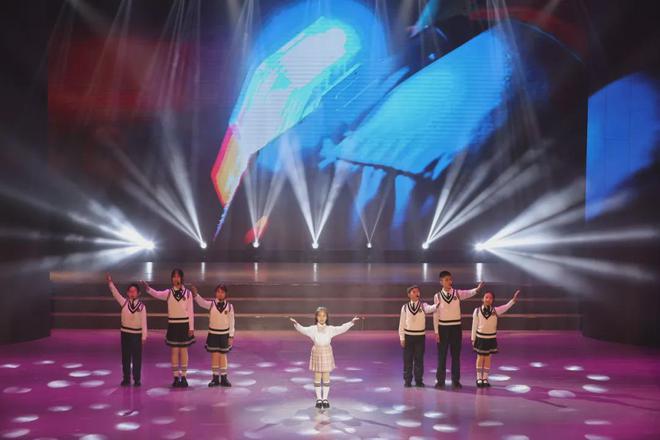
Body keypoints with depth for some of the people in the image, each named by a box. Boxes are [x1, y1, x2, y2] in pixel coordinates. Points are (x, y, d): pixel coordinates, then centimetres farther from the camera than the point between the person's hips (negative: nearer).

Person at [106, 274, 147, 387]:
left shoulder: (142, 306, -6)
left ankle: (137, 379, 10)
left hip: (137, 334, -2)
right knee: (125, 357, 8)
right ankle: (126, 379, 17)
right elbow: (115, 293, -10)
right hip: (125, 333, 2)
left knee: (137, 357, 1)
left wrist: (144, 336, -6)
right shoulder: (124, 302, 0)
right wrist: (110, 283, -23)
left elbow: (143, 322, -5)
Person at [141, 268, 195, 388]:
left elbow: (190, 311, 0)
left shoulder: (187, 293, 0)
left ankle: (183, 377, 11)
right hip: (173, 325, 0)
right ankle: (176, 378, 9)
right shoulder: (169, 292, 0)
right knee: (174, 351, 3)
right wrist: (147, 287, -39)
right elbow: (157, 294, -20)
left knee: (184, 351, 4)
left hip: (184, 325, 0)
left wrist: (191, 328, -4)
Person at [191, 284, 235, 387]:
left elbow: (231, 322, 0)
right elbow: (201, 302, -23)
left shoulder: (229, 306, -3)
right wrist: (195, 294, -41)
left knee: (223, 356, 8)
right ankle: (215, 378, 12)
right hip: (213, 333, 0)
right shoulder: (211, 304, -4)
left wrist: (231, 336, 0)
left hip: (224, 334, 0)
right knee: (214, 356, 3)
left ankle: (223, 378, 16)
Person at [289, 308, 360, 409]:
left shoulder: (330, 329, -2)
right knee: (317, 377, 5)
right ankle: (319, 398, 17)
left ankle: (325, 398, 17)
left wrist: (351, 322, -25)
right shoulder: (312, 329, -4)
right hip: (317, 354, -1)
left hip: (327, 354, 1)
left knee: (326, 377, 5)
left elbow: (342, 328, -11)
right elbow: (303, 330, -18)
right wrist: (296, 324, -37)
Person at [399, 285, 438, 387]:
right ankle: (407, 381, 12)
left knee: (419, 359, 5)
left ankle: (419, 381, 14)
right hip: (408, 336, 0)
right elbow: (402, 323, 2)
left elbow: (429, 309, -26)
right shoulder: (405, 307, 0)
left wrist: (437, 305, -46)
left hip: (420, 336, 0)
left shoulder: (423, 305, -2)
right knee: (407, 359, 4)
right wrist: (402, 337, -1)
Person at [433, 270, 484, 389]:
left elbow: (468, 293, -22)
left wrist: (477, 289, -43)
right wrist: (436, 332, -4)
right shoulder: (437, 296, -3)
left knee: (456, 355, 6)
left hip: (456, 328, 1)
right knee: (441, 355, 4)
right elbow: (436, 315, -1)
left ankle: (456, 381, 14)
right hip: (443, 328, -1)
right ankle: (440, 381, 13)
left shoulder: (458, 293, -1)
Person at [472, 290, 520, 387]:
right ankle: (479, 379, 17)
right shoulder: (477, 311, -10)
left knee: (488, 357, 9)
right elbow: (474, 325, -3)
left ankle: (485, 378, 18)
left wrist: (514, 300, -36)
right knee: (480, 357, 7)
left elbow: (506, 307, -20)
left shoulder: (495, 310, -7)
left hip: (491, 338, 1)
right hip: (480, 337, -1)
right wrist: (473, 339, 0)